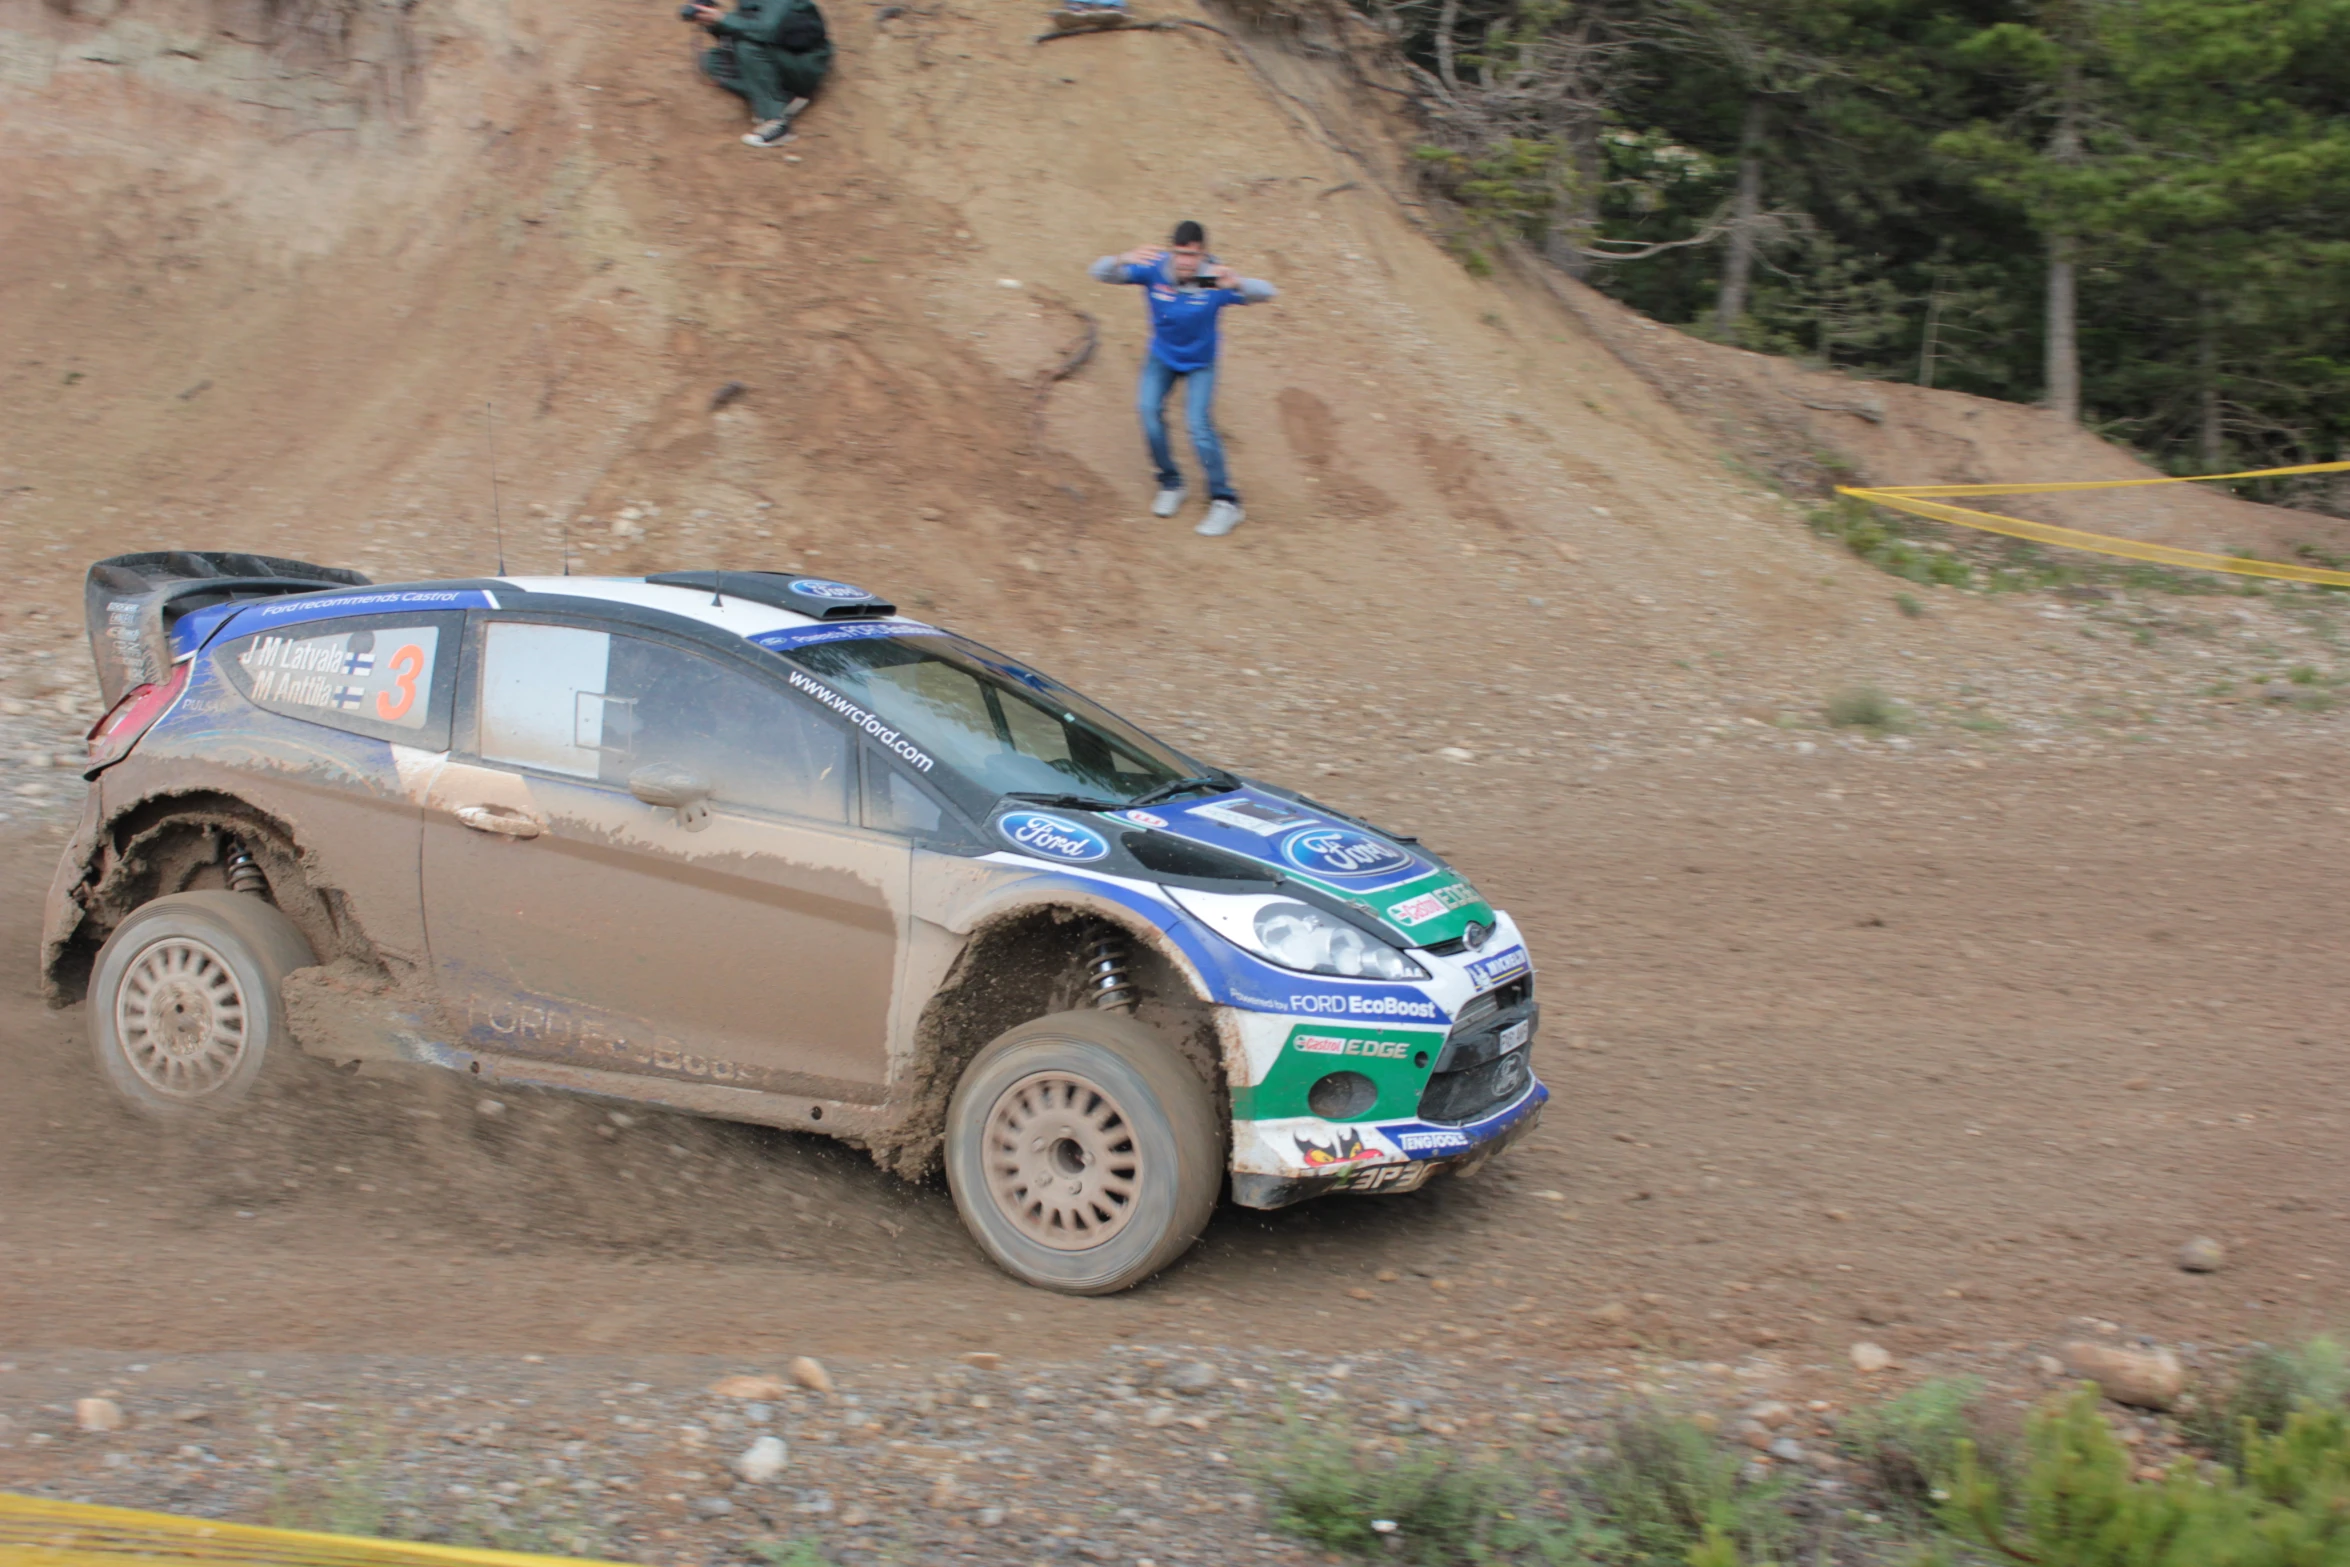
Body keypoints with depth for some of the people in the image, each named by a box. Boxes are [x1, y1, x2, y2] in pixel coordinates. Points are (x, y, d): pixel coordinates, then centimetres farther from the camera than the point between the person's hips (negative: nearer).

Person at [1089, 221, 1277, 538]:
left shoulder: (1214, 280, -30)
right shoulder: (1154, 269, -25)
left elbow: (1265, 292, -38)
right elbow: (1101, 273, -30)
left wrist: (1236, 284, -61)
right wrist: (1124, 260, -54)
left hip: (1200, 362, -2)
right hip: (1161, 355, 2)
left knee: (1199, 423, -16)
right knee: (1149, 409, -17)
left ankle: (1225, 502, -3)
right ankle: (1170, 483, 6)